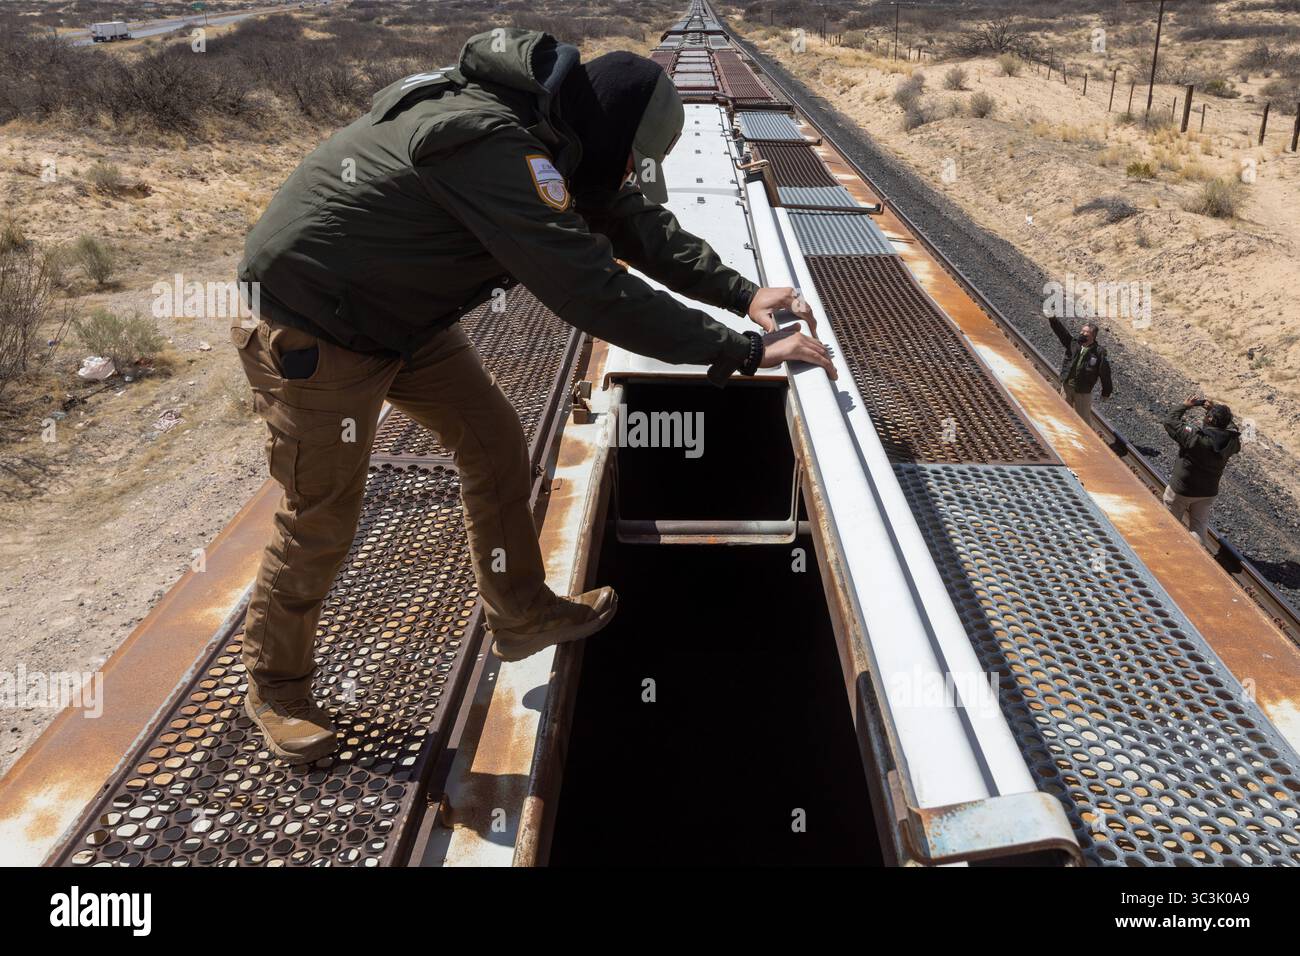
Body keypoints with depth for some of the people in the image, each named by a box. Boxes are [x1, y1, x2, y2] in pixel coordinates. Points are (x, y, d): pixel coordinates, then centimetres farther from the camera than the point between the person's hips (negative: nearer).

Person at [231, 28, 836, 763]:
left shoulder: (548, 122, -4)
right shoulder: (491, 148, -34)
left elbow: (643, 225, 4)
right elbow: (593, 291, -38)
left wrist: (742, 293, -6)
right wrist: (743, 352, -33)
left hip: (401, 313, 9)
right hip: (311, 329, -9)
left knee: (495, 441, 9)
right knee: (323, 521, 1)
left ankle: (523, 615, 27)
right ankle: (276, 685, 25)